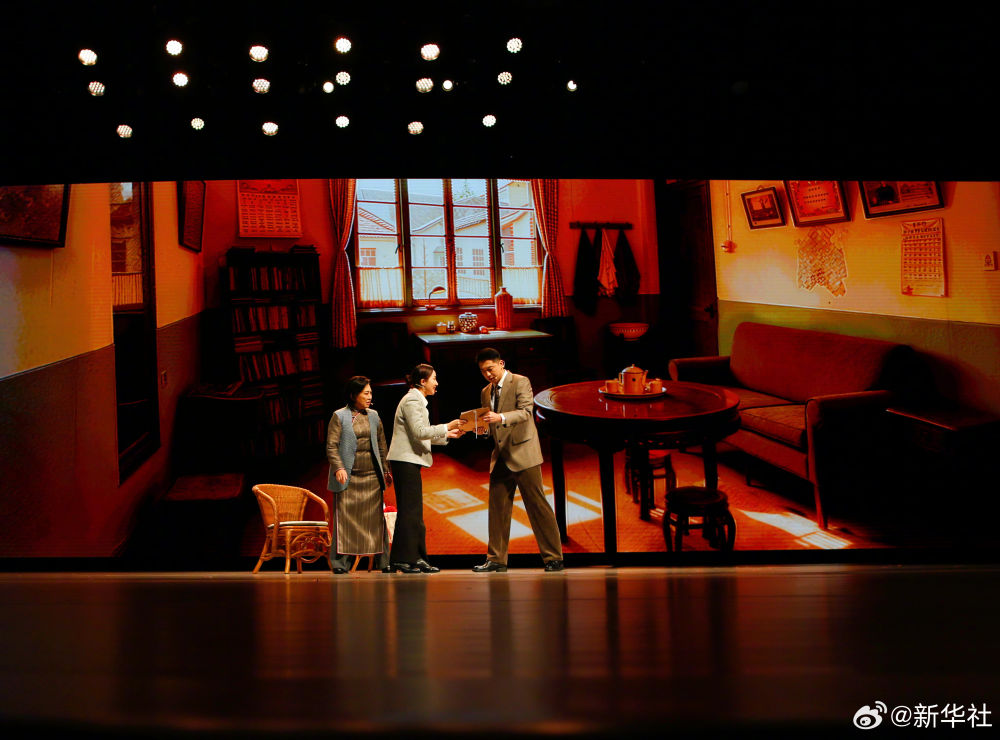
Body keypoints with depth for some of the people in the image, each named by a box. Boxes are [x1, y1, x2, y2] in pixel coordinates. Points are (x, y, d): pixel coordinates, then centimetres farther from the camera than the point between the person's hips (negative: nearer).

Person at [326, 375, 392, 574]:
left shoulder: (374, 416, 14)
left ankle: (384, 561, 6)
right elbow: (331, 446, -5)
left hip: (372, 475, 4)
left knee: (376, 517, 3)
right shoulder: (339, 416, 1)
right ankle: (339, 562, 3)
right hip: (349, 476, -4)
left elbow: (382, 446, 17)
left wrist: (386, 470, 12)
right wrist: (338, 467, -18)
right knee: (345, 517, -3)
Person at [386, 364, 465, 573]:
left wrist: (447, 435, 15)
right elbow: (419, 432, -20)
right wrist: (446, 427, -15)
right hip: (405, 460, -10)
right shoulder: (412, 400, -10)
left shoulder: (417, 400, 21)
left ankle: (417, 558, 12)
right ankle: (400, 560, -7)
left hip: (410, 461, 10)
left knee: (414, 511, 9)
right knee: (409, 509, -9)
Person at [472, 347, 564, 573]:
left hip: (523, 454, -6)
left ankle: (554, 558, 3)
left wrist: (500, 417, -32)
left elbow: (526, 412, -17)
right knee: (497, 507, 5)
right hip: (500, 458, 7)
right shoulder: (486, 392, 17)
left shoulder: (520, 382, -3)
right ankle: (496, 560, 12)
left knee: (537, 505, -4)